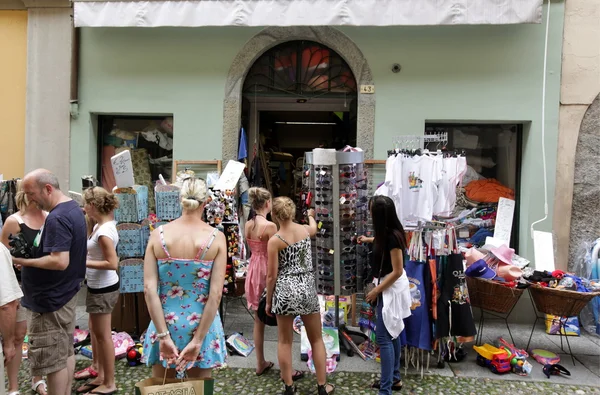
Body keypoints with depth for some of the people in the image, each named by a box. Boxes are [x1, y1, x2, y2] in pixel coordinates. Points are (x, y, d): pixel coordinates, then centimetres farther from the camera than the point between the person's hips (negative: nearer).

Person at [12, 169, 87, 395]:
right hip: (66, 292, 10)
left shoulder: (57, 218, -23)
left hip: (50, 298, -10)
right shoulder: (74, 208, 8)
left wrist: (23, 261, -21)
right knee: (66, 352, 19)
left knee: (52, 359, 2)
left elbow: (60, 261, -30)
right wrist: (30, 255, 11)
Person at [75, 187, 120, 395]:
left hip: (103, 289, -10)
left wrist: (83, 262, -20)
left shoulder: (104, 231, -24)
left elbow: (112, 264, -25)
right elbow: (89, 244, 19)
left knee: (103, 336, 1)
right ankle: (99, 374, 35)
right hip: (97, 287, 10)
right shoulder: (99, 225, 6)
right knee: (95, 331, 21)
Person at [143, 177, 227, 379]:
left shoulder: (158, 234, -6)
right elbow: (216, 295, -14)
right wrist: (197, 341, -10)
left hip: (165, 324, 1)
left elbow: (149, 289, -11)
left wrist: (163, 336, -9)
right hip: (201, 326, -1)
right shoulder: (216, 237, -9)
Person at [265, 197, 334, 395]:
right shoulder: (306, 230, 2)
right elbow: (314, 228, 30)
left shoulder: (274, 240, -10)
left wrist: (268, 300, 5)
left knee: (284, 341, 12)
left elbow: (272, 275, -8)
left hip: (285, 290, -3)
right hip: (307, 288, 3)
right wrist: (311, 215, 52)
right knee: (316, 339, 15)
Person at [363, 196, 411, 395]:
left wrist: (376, 291, -19)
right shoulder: (388, 232, 2)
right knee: (392, 334, 18)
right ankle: (395, 378, 31)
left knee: (384, 337, -6)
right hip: (389, 287, 10)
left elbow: (397, 271, -23)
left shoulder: (393, 236, -26)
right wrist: (368, 239, 40)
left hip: (390, 289, -10)